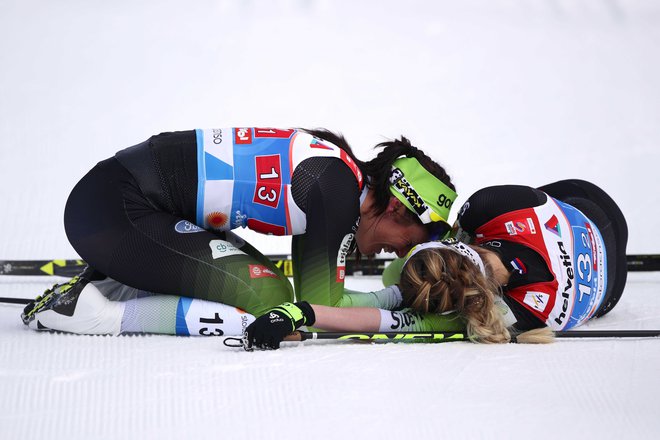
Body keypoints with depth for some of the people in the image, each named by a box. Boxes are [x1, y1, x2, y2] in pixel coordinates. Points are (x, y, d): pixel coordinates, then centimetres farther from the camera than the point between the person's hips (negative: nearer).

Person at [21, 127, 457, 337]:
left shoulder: (335, 167, 11)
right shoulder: (338, 187, -16)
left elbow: (316, 290, 20)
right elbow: (319, 310, -11)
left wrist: (404, 294, 15)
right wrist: (403, 301, 0)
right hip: (112, 212, -10)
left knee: (264, 278, 14)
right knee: (268, 301, -12)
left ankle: (109, 284, 12)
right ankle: (91, 311, -9)